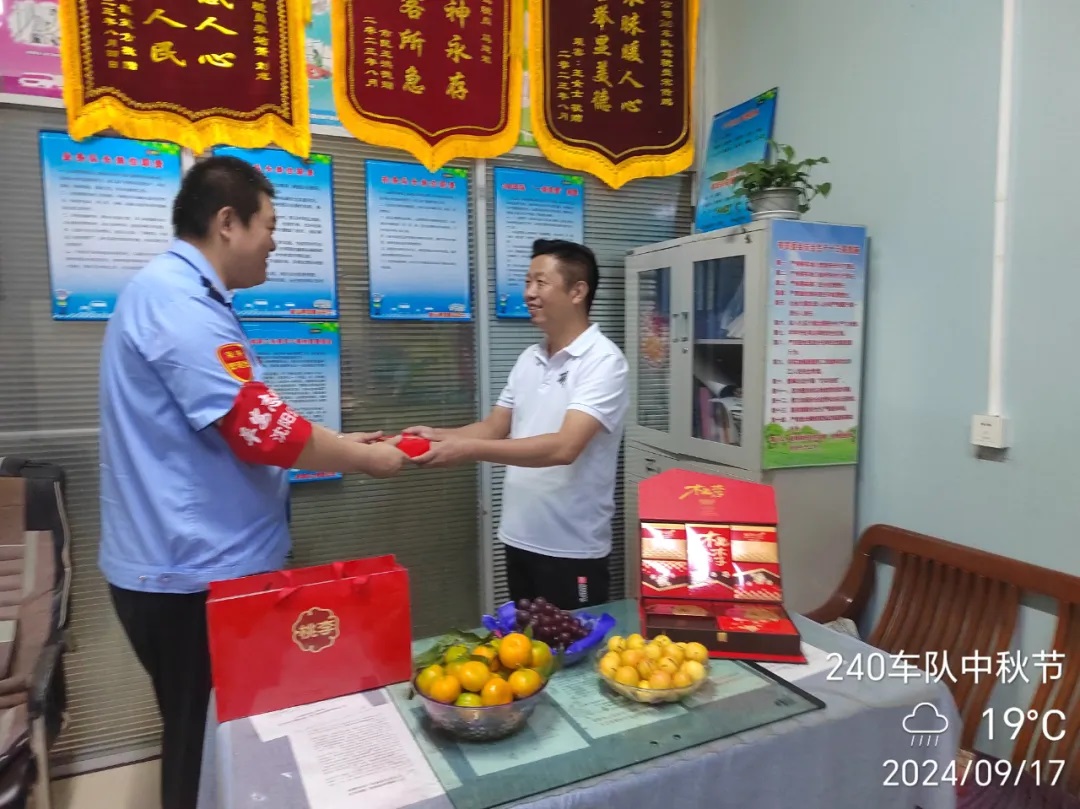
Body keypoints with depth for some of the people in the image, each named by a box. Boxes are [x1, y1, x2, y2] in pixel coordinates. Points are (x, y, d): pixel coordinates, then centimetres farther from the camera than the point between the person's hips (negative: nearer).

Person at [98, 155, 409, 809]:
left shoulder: (187, 297, 13)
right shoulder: (177, 300, -21)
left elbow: (238, 425, 17)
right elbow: (259, 427, -26)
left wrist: (340, 443, 11)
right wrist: (364, 459, -12)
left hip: (201, 562, 10)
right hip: (195, 573, -10)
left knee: (219, 742, 22)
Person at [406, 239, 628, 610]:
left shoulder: (603, 361, -15)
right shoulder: (529, 359, 8)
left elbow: (564, 447, -26)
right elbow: (494, 427, 10)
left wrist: (468, 449, -29)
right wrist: (437, 436, -7)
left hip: (571, 549, -7)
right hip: (519, 539, 7)